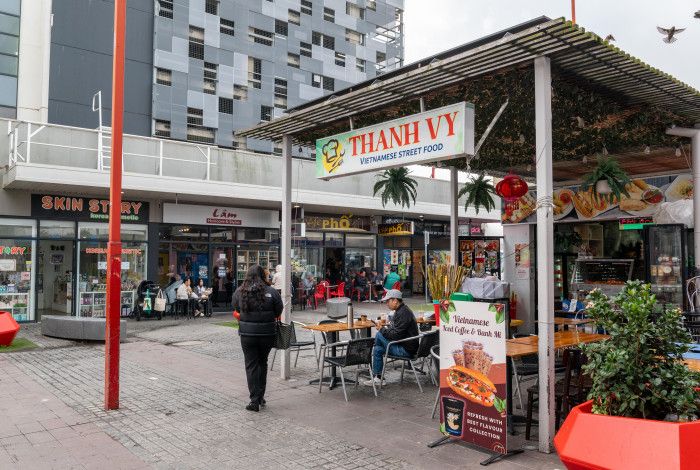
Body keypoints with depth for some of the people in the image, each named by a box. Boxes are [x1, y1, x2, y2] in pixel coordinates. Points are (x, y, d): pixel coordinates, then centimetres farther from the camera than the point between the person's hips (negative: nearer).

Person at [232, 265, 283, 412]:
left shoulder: (239, 292, -4)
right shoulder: (271, 292, -9)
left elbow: (236, 309, 7)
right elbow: (279, 312, -3)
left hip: (247, 333, 0)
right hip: (267, 333, 1)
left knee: (251, 365, 6)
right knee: (262, 363, 17)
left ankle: (255, 400, 3)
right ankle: (261, 397, 23)